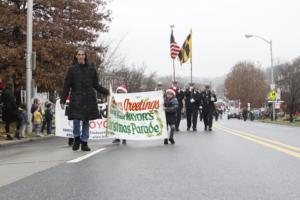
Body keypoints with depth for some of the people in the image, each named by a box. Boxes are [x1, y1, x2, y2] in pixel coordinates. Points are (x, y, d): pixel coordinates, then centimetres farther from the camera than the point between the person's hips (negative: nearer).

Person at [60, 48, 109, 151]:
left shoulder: (91, 68, 6)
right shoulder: (72, 69, 0)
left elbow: (96, 84, 14)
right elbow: (66, 86, 0)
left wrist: (106, 92, 5)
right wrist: (63, 100, -4)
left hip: (89, 99, 2)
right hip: (76, 98, -2)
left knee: (86, 121, 5)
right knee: (76, 119, -10)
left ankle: (84, 143, 14)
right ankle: (77, 138, 15)